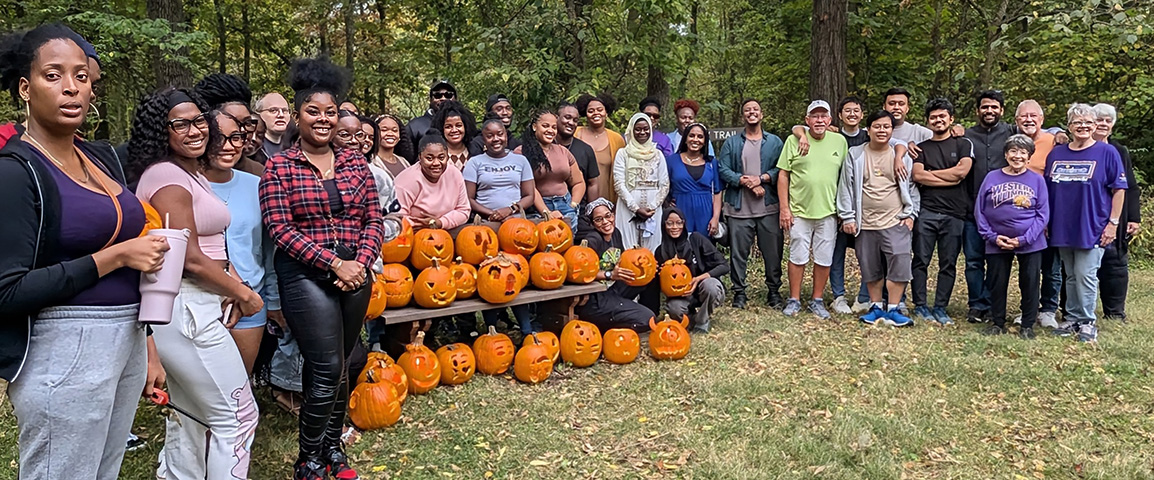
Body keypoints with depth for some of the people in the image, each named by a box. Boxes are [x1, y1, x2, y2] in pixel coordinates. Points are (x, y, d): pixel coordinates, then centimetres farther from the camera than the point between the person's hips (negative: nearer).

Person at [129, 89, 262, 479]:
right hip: (186, 309, -10)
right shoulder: (167, 176, -15)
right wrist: (244, 295, -8)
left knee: (188, 416, 20)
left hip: (196, 307, 10)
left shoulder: (192, 173, 16)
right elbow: (190, 259, -20)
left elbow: (211, 247, 17)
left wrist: (235, 289, 1)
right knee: (238, 416, -2)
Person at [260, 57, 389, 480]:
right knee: (328, 369, -8)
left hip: (355, 273, 4)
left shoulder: (355, 162, 9)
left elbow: (374, 220, 7)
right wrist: (334, 263, -16)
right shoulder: (279, 167, -2)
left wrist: (360, 262, -10)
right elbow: (281, 230, -9)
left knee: (336, 367, 13)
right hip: (306, 275, -4)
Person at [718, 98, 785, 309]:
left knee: (773, 252, 5)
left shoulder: (775, 142, 9)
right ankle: (739, 291, 15)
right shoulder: (731, 143, 9)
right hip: (739, 208, 0)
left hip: (769, 208, 0)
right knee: (738, 252, 4)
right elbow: (723, 170, -1)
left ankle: (774, 290, 18)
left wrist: (762, 178, -15)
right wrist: (744, 181, -13)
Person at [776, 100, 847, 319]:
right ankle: (794, 300, 16)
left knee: (824, 259, 7)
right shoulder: (794, 140, -1)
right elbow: (783, 174, -1)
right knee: (798, 257, 4)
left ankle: (817, 301, 21)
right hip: (799, 211, -2)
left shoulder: (839, 141, 6)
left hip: (828, 211, 2)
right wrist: (784, 208, -5)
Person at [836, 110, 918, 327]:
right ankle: (876, 307, 22)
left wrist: (910, 214, 3)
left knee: (899, 266, -9)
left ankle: (893, 309, 2)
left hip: (895, 222, -1)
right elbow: (846, 187, 3)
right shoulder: (855, 155, 3)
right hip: (865, 223, 1)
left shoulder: (902, 155, 5)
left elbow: (911, 186, 10)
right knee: (871, 268, 8)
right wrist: (847, 217, 0)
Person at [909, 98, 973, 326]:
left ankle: (940, 309, 11)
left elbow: (962, 171, -6)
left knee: (948, 264, 4)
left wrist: (930, 174, -1)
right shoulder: (921, 148, 14)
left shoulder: (963, 144, 11)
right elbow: (917, 175, -3)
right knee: (921, 260, 0)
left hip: (954, 213, 0)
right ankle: (920, 306, 8)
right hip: (925, 211, 0)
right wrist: (949, 179, -7)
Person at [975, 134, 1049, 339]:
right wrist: (992, 236, -8)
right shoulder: (992, 178, 1)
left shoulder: (1037, 180, 0)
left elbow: (1043, 214, -3)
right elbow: (979, 211, 2)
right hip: (997, 244, 1)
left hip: (1030, 244, 0)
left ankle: (1028, 326, 21)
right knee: (997, 284, 9)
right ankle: (997, 322, 25)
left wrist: (1023, 239, -13)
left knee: (1030, 284, 7)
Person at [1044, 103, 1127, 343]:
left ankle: (1087, 321, 10)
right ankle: (1072, 318, 21)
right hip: (1062, 228, 4)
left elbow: (1119, 189, -3)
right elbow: (1046, 190, 13)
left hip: (1092, 228, -4)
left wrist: (1113, 222, -8)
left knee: (1085, 275, -3)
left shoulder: (1107, 152, -3)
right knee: (1071, 276, 12)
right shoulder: (1056, 154, 8)